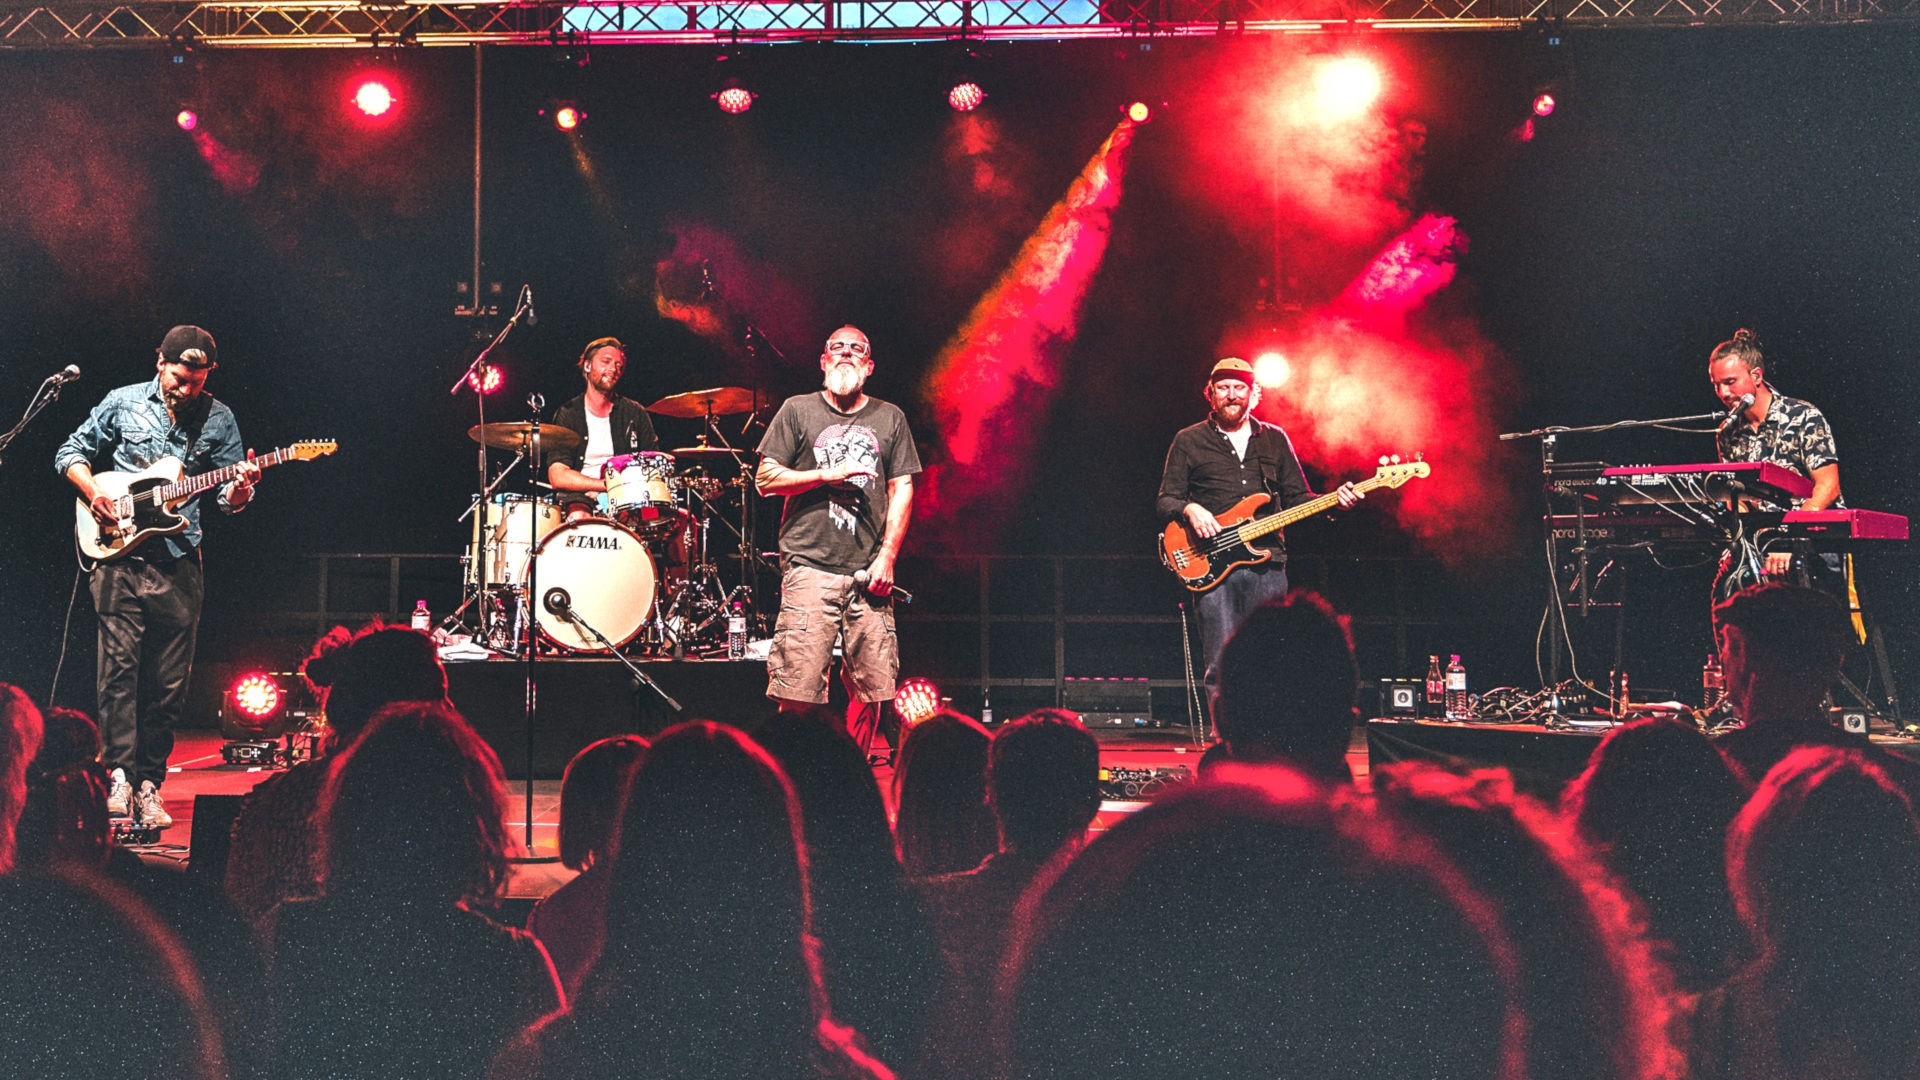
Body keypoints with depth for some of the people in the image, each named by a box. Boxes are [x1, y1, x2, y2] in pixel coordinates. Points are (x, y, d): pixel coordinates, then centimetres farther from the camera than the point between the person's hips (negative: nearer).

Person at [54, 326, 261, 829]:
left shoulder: (219, 420, 7)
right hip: (118, 551, -1)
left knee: (168, 683, 2)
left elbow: (228, 497, 7)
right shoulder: (122, 402, 5)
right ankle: (120, 775, -6)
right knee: (118, 666, -9)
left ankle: (148, 783, 10)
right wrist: (92, 491, -5)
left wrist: (239, 490, -17)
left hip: (179, 561, 1)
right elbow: (69, 453, 13)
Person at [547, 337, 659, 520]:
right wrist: (609, 484, -15)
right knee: (578, 518, -36)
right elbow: (558, 477, -6)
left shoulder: (635, 413, 12)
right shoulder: (567, 414, 5)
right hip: (581, 495, -2)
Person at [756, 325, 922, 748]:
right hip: (810, 566, -2)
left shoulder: (890, 418, 16)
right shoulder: (798, 411, 10)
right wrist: (828, 475, -6)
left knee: (874, 688, 0)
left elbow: (902, 489, 12)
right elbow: (766, 479, 6)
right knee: (799, 689, -10)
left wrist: (887, 556, 1)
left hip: (869, 571, 3)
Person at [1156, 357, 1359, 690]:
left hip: (1267, 563, 2)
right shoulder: (1188, 441, 10)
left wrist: (1333, 501, -2)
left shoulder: (1275, 439, 17)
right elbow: (1165, 500, 8)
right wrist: (1189, 509, -13)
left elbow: (1297, 498, 17)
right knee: (1221, 665, -9)